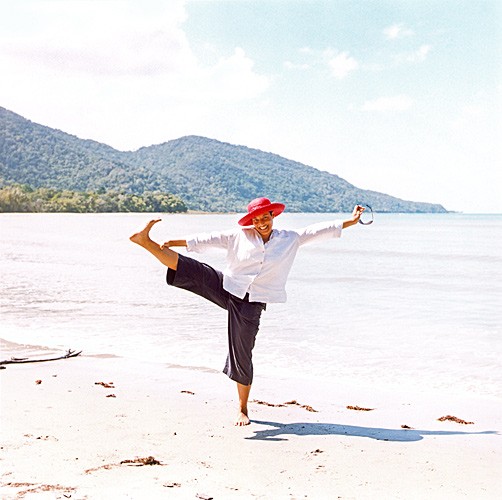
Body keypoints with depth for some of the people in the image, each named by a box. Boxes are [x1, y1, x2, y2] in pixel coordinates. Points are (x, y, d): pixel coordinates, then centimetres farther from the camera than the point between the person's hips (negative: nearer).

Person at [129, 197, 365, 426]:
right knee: (190, 271, -21)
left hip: (250, 305, -1)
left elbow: (319, 231, 5)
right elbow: (209, 240, 4)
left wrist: (351, 221, 3)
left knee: (242, 357, 2)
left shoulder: (290, 240, 3)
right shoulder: (239, 236, 2)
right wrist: (176, 242, 0)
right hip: (224, 288, 1)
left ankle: (242, 409, 19)